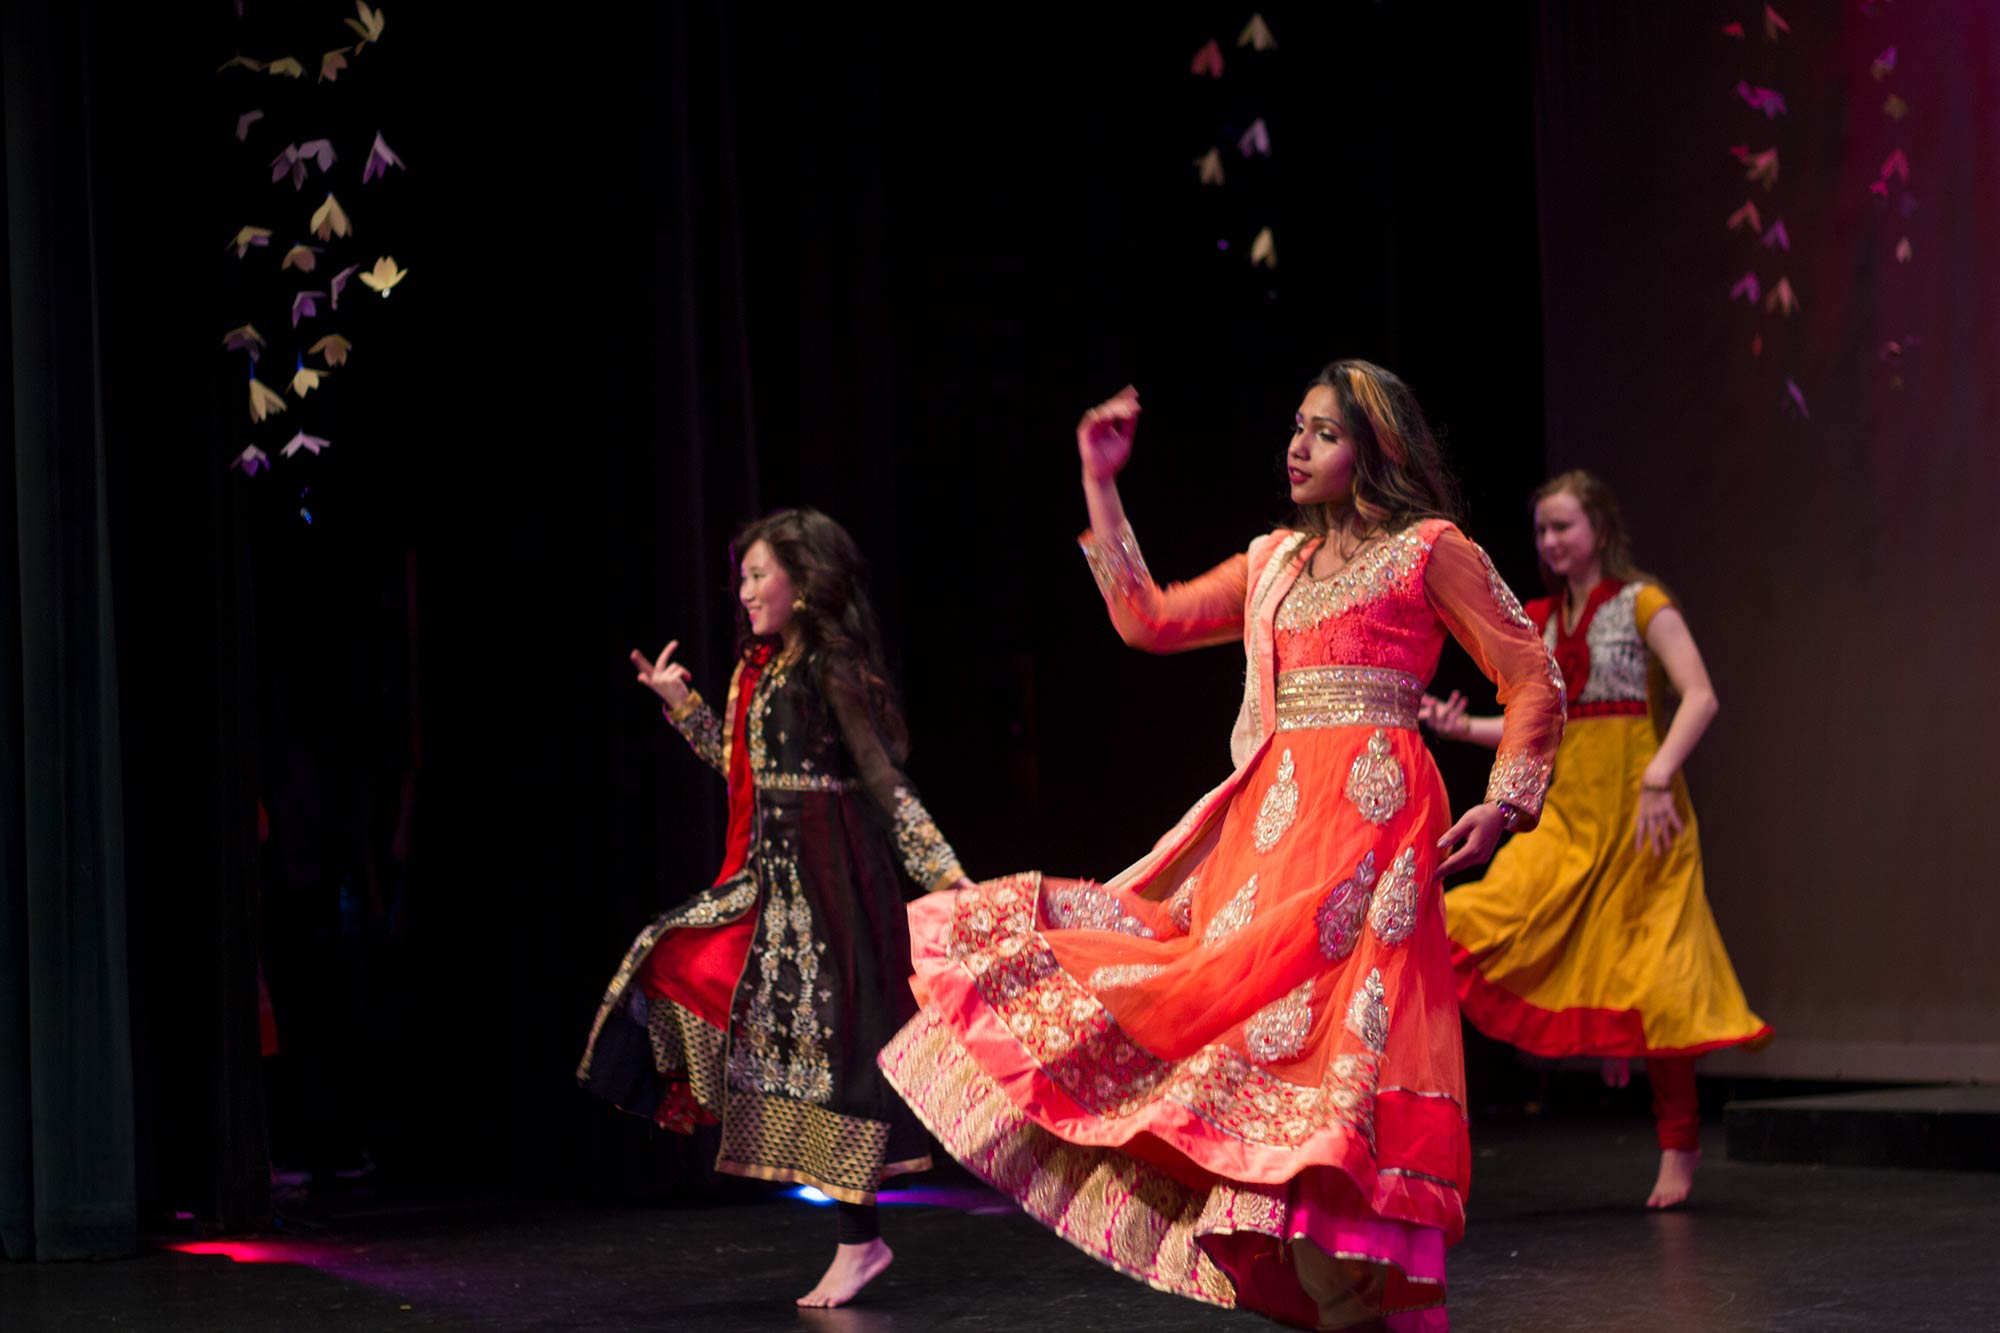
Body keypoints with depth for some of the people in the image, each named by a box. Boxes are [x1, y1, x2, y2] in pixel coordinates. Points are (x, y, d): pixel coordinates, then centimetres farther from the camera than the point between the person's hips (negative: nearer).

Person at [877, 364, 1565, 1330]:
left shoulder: (1429, 551, 3)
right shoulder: (1275, 562, 20)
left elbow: (1533, 681, 3)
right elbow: (1149, 620, 17)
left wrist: (1501, 804, -8)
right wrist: (1100, 485, 16)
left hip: (1369, 818, -7)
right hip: (1268, 820, 7)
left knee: (1332, 1031, -12)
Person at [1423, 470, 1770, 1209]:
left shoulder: (1641, 602, -3)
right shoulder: (1544, 620, 13)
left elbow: (1700, 696, -12)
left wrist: (1658, 777, -23)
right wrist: (1465, 728, -1)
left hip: (1637, 813, -5)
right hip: (1567, 810, 5)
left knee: (1650, 975, -5)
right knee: (1495, 914, -14)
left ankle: (1680, 1147, 7)